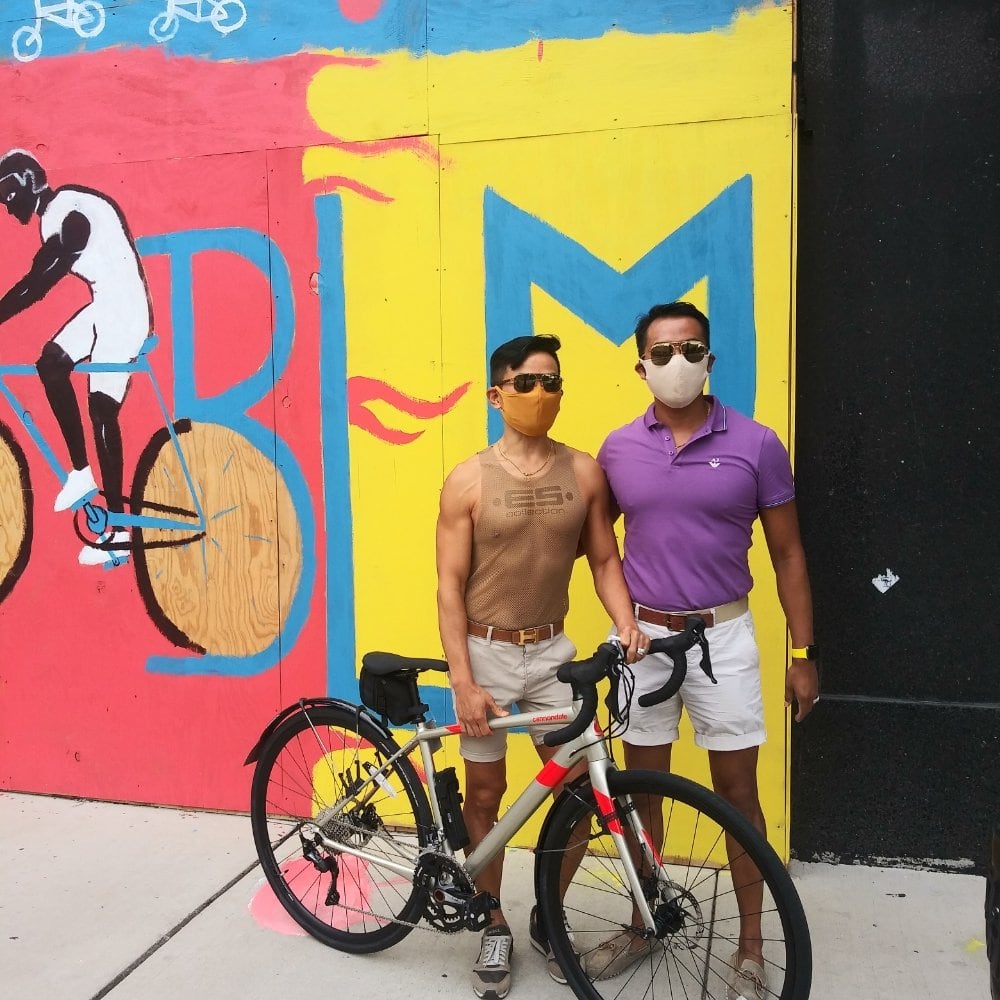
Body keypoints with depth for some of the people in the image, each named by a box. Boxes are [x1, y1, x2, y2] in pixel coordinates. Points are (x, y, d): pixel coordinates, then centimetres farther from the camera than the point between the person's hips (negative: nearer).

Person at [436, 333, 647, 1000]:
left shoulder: (584, 472, -2)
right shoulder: (469, 480, -10)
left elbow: (604, 558, 5)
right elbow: (450, 586, -10)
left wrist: (625, 621, -13)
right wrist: (464, 683, -15)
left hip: (553, 651, 2)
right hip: (486, 652, -2)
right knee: (485, 793, 10)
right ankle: (495, 924, 31)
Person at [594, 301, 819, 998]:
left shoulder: (756, 445, -6)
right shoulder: (619, 449, 0)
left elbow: (787, 555, -1)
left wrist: (804, 654, -2)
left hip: (721, 637, -2)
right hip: (641, 637, 2)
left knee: (737, 791, 8)